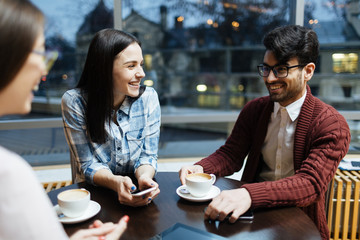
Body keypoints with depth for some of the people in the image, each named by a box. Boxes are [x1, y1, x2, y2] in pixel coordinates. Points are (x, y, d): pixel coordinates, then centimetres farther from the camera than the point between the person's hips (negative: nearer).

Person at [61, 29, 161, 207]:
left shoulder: (148, 98, -6)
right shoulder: (74, 102, -12)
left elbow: (148, 155, -3)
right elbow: (87, 164, -10)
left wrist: (144, 178, -25)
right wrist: (116, 183, -30)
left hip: (137, 192, 0)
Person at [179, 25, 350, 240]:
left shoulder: (332, 125, -11)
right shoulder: (254, 109, 3)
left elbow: (311, 183, -23)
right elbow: (231, 154, 3)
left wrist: (249, 194, -40)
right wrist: (201, 168, -19)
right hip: (253, 214, 4)